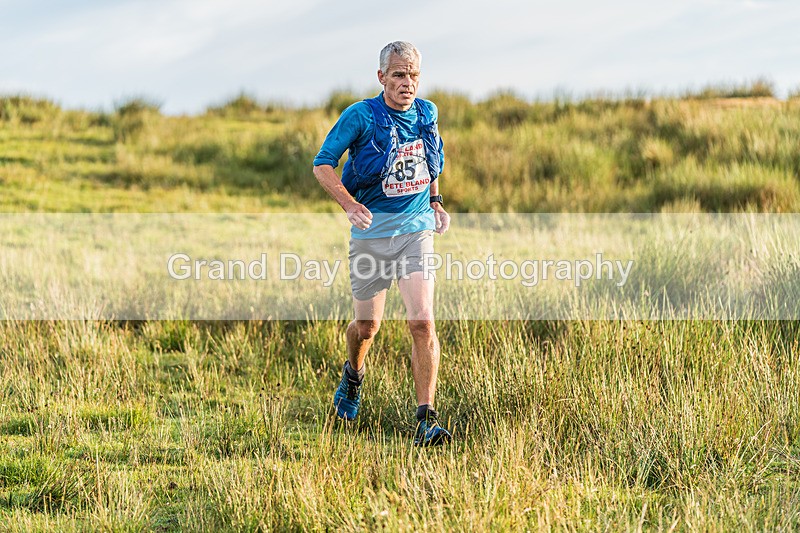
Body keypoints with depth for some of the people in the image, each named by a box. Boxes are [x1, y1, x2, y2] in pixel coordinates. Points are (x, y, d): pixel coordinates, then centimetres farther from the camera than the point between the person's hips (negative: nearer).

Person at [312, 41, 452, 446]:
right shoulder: (361, 116, -9)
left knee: (422, 321, -16)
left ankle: (426, 420, -14)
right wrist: (350, 205, -21)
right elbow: (322, 163, -7)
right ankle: (353, 374, 48)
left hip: (416, 230, 2)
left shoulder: (427, 114, 4)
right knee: (367, 326, 12)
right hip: (371, 232, -2)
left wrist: (436, 202, 13)